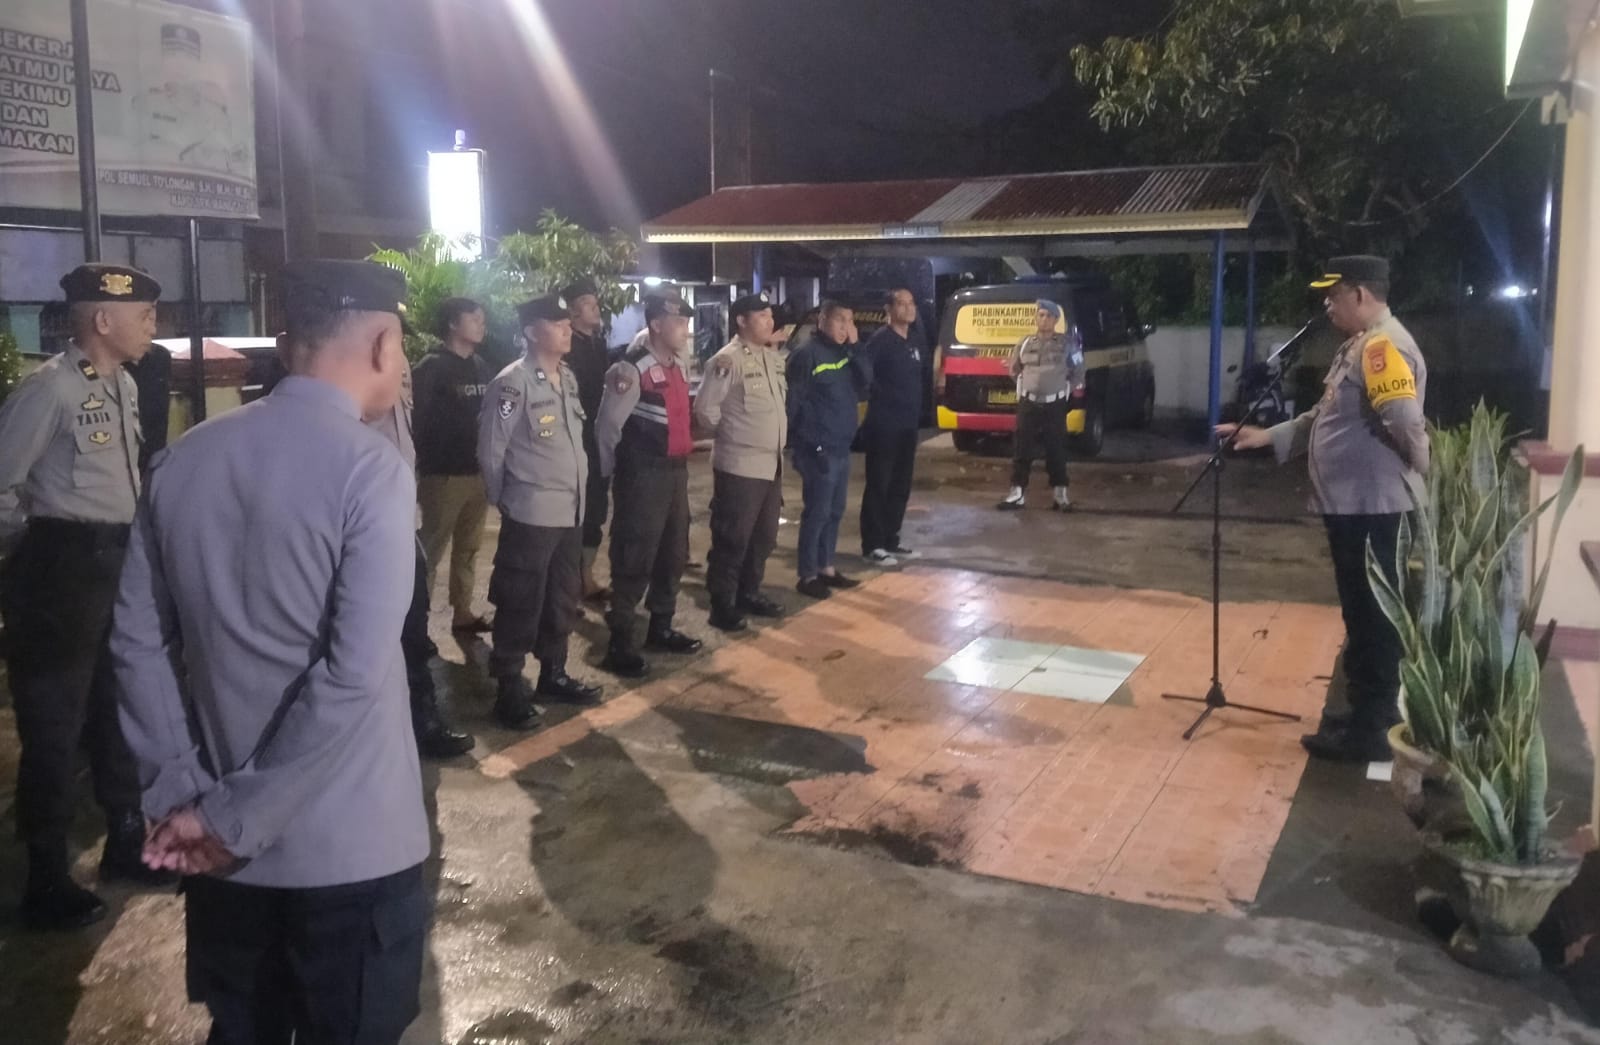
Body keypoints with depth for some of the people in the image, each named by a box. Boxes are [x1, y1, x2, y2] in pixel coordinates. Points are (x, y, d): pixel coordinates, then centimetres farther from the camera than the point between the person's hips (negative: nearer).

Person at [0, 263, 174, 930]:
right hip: (62, 570, -8)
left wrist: (118, 543, 16)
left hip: (116, 561, 8)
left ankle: (126, 841, 38)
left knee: (119, 709, 20)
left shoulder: (123, 386, 8)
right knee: (54, 726, 3)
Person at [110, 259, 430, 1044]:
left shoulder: (184, 461, 1)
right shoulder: (371, 468, -16)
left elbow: (138, 643, 3)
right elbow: (352, 675, -23)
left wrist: (182, 794, 3)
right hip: (351, 844, -5)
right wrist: (234, 818, -15)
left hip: (226, 845, 6)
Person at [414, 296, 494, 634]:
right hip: (444, 474, -6)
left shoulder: (482, 366, 11)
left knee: (468, 548, 13)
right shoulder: (432, 367, -7)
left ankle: (462, 613, 23)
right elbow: (418, 420, -11)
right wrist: (422, 470, -14)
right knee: (431, 550, -1)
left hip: (479, 472, 6)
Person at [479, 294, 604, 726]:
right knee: (521, 606, 1)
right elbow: (491, 450, -9)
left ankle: (553, 673, 31)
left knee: (562, 600, 17)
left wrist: (581, 488, 12)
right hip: (531, 513, -7)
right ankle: (510, 689, 12)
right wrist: (506, 499, 2)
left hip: (571, 509, 7)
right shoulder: (512, 382, -15)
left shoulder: (569, 378, 8)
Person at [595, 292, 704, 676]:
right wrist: (615, 472, -1)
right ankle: (620, 644, 8)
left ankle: (660, 628, 35)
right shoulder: (632, 368, -16)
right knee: (635, 558, -3)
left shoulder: (677, 364, 10)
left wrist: (681, 459, 15)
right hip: (643, 476, -9)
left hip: (675, 470, 9)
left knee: (674, 552, 18)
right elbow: (607, 426, -11)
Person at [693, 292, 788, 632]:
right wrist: (731, 434, -1)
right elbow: (705, 409, -12)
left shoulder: (773, 357, 10)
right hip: (739, 465, -8)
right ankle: (722, 605, 10)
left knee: (764, 536, 16)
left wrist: (776, 438, 12)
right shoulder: (727, 360, -14)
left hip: (772, 462, 8)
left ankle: (749, 593, 30)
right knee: (733, 539, 0)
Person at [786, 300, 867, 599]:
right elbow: (793, 402, -15)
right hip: (818, 450, -8)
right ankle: (807, 576, 5)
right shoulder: (807, 354, -13)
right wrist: (807, 445, -14)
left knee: (834, 512, 15)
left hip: (842, 448, 8)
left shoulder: (843, 353, 12)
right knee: (816, 513, -3)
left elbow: (863, 384, 5)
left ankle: (826, 568, 26)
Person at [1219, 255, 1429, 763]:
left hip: (1371, 507, -10)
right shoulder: (1359, 345, 17)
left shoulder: (1383, 346, -18)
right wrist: (1267, 436, 15)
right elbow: (1324, 416, 23)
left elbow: (1407, 424, -26)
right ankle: (1369, 713, 29)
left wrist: (1430, 478, -12)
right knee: (1363, 616, 17)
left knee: (1372, 618, -2)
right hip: (1352, 505, 10)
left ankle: (1370, 732, 7)